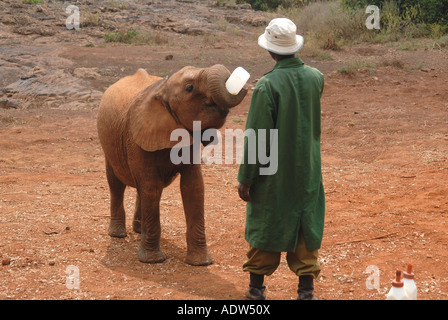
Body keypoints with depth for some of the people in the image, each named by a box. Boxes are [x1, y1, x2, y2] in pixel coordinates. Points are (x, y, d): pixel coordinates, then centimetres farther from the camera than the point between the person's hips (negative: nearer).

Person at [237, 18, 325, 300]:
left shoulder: (267, 85, -19)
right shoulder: (315, 78, -4)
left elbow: (257, 137, -17)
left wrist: (245, 178, -9)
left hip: (274, 173, -4)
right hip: (308, 171, 4)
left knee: (266, 224, 9)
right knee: (307, 224, 11)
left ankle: (257, 287, 21)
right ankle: (306, 288, 14)